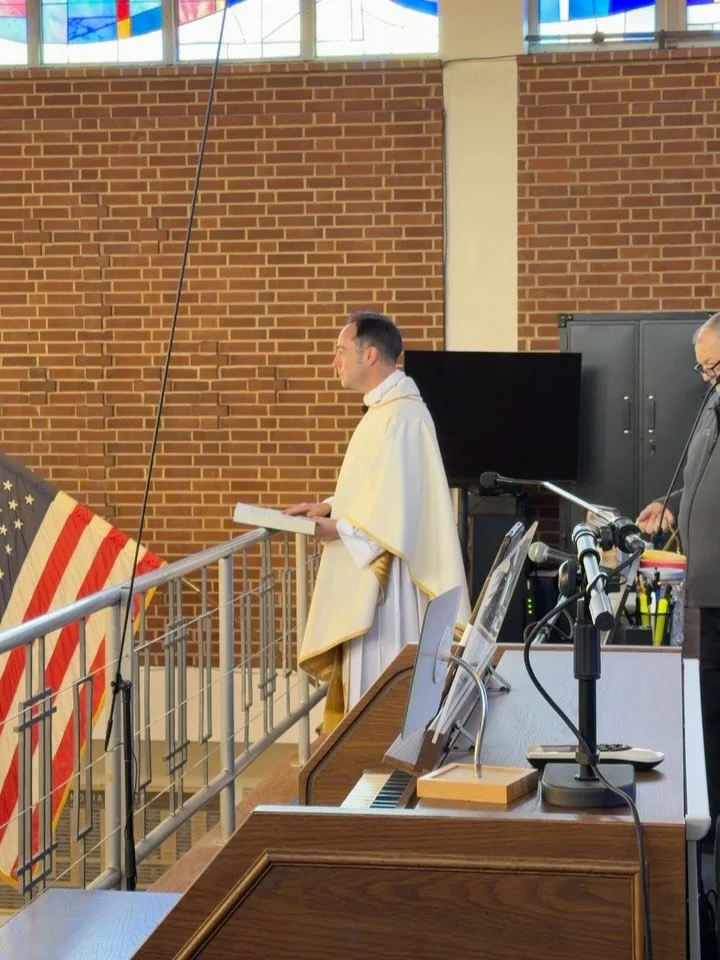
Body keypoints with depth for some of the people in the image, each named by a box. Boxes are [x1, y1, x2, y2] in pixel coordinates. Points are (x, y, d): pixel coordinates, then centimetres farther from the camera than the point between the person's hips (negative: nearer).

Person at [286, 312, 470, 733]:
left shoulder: (399, 415, -20)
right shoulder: (387, 409, 13)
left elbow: (397, 502, -24)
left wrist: (339, 528, -17)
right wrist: (329, 507, 9)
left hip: (385, 574, -10)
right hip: (371, 570, 10)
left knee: (377, 675, -3)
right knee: (365, 672, 15)